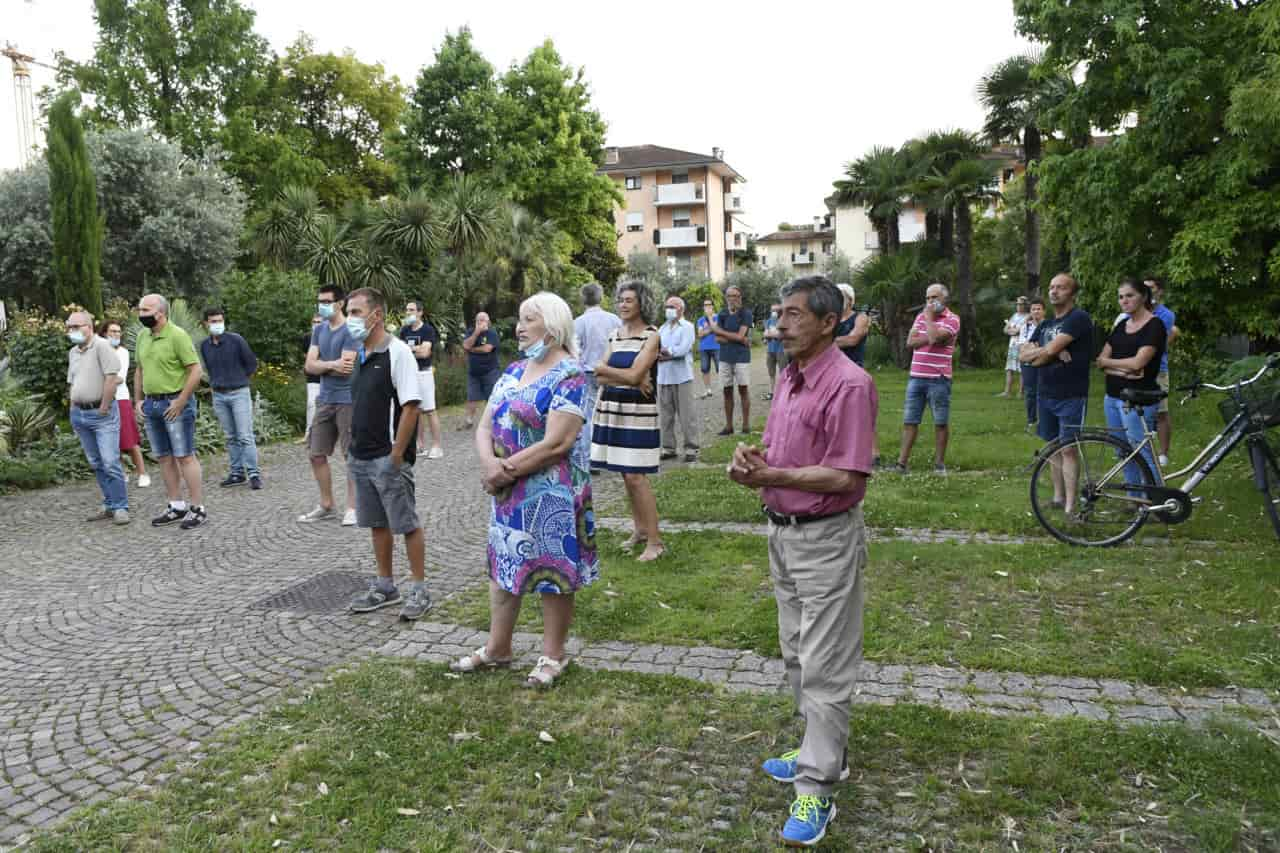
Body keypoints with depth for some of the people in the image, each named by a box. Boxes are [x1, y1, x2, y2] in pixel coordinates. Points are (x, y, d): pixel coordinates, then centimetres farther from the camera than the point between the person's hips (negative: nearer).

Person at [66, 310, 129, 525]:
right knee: (96, 464, 11)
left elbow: (112, 378, -18)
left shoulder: (102, 346, -11)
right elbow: (72, 384, 22)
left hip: (102, 413, -8)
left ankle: (121, 507, -3)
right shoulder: (72, 352, 14)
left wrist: (103, 409, -15)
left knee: (110, 462, -10)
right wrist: (74, 412, 15)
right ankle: (110, 505, 19)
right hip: (79, 414, 8)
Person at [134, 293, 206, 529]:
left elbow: (195, 370, -15)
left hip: (175, 404, -7)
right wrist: (138, 400, 13)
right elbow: (139, 370, 20)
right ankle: (176, 507, 20)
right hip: (150, 404, 7)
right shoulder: (142, 336, 10)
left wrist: (180, 402, -16)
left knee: (185, 457, -5)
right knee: (164, 457, 11)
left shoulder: (177, 335, -12)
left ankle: (198, 509, 1)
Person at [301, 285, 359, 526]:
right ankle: (327, 506, 22)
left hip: (347, 400, -7)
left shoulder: (350, 331, -10)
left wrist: (321, 366, -3)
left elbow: (345, 367, -18)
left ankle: (352, 508, 7)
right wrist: (332, 365, -14)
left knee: (352, 456, -1)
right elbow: (309, 366, 4)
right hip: (324, 400, 7)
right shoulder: (318, 330, 12)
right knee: (316, 454, 10)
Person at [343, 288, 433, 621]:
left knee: (407, 524, 1)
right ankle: (384, 587, 26)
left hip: (388, 458, -8)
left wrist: (396, 456, -19)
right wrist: (354, 449, 14)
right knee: (377, 523, 15)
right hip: (362, 457, 8)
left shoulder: (397, 352, -13)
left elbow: (411, 406, -18)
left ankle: (419, 590, 11)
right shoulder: (360, 355, 12)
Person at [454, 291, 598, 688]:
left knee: (552, 571, 4)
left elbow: (556, 444, -21)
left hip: (551, 494, -8)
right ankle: (497, 648, 31)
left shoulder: (569, 377, -13)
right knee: (504, 564, 16)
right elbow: (485, 426, 7)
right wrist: (489, 463, -13)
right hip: (507, 492, 8)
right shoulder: (514, 371, 11)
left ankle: (553, 655, 20)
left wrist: (508, 471, -15)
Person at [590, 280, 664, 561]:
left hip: (637, 412, -6)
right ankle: (640, 529, 24)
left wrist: (602, 367, -5)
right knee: (626, 474, 11)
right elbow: (601, 378, 2)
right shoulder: (614, 334, 11)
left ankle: (654, 541, -2)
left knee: (635, 476, -9)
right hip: (611, 409, 6)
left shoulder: (651, 336, -6)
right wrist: (631, 379, -12)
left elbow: (633, 375, -16)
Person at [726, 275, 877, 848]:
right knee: (797, 655, 20)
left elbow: (845, 478, -23)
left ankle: (816, 790, 10)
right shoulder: (788, 376, 8)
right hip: (783, 532, 9)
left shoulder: (849, 384, -20)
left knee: (824, 669, 0)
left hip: (826, 540, -9)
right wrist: (752, 454, -4)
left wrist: (771, 476, -26)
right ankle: (824, 750, 36)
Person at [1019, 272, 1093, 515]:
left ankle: (1070, 506, -6)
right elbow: (1022, 355, 5)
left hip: (1071, 396, -7)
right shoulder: (1045, 325, 15)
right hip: (1045, 394, 7)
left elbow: (1051, 349, -19)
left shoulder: (1079, 318, -9)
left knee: (1068, 449, -8)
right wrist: (1051, 352, -11)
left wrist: (1037, 353, 2)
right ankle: (1058, 497, 20)